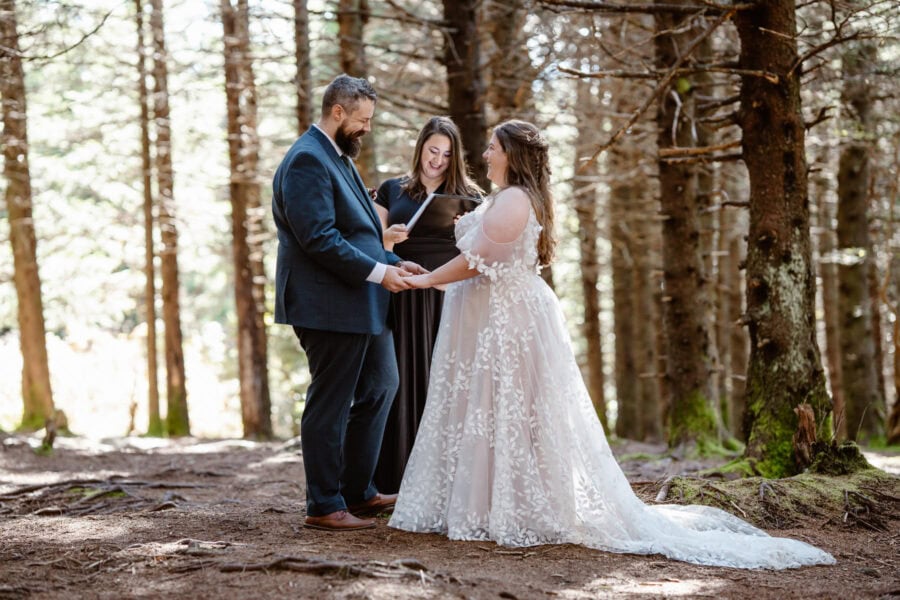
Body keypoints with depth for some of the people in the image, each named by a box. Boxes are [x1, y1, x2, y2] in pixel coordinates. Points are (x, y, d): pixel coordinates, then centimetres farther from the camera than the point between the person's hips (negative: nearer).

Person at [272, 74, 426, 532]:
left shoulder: (338, 158, 17)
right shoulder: (307, 160, -16)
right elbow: (319, 239, -23)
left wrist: (393, 262, 9)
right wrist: (378, 272, -20)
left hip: (362, 305, 11)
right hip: (329, 305, -11)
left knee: (379, 388, 18)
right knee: (329, 406, -2)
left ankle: (357, 491, 28)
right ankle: (324, 507, 9)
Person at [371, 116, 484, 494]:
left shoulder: (467, 195, 9)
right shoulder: (392, 190, 12)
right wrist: (387, 237, -9)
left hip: (452, 298, -1)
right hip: (405, 299, 1)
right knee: (407, 383, -1)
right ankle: (405, 478, 3)